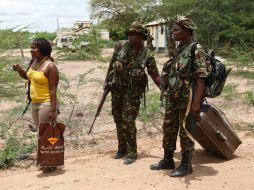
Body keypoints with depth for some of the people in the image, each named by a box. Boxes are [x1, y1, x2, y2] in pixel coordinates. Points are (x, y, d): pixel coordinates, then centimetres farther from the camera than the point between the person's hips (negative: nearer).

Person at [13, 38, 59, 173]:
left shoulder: (50, 66, -18)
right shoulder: (34, 62, 5)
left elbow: (53, 90, -20)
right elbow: (27, 76, 22)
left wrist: (53, 110, -24)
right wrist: (19, 69, 1)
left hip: (46, 103, -8)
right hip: (34, 103, 8)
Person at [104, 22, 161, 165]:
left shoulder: (147, 55, -9)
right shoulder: (121, 46, -1)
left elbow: (155, 75, -6)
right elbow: (112, 63, 10)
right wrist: (107, 80, 11)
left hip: (133, 91, -4)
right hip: (117, 88, 4)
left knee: (128, 121, -10)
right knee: (118, 119, 12)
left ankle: (132, 153, 5)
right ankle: (122, 148, 30)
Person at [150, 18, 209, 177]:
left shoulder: (196, 51, -12)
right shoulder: (179, 49, 14)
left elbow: (201, 78, -17)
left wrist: (196, 102, -23)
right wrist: (167, 93, 19)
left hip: (187, 99, -8)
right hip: (173, 98, 9)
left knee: (185, 131, 1)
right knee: (168, 129, 14)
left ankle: (186, 165, 13)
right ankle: (168, 160, 27)